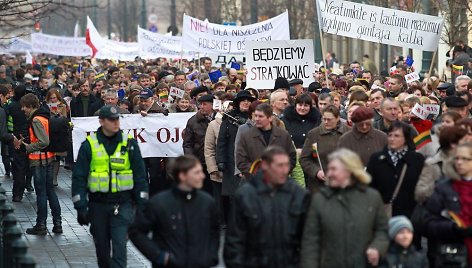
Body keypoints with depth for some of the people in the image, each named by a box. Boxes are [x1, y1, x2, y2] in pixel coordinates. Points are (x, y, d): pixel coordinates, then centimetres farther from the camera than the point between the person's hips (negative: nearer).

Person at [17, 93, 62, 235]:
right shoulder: (44, 116, 10)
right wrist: (25, 142, 11)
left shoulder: (36, 120, -18)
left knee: (41, 192, -1)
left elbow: (43, 142, -24)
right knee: (50, 190, 14)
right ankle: (57, 223, 16)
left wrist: (27, 148, -14)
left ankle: (41, 225, 7)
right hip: (49, 158, 9)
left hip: (39, 160, -9)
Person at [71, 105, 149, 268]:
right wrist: (80, 207, -5)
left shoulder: (129, 144, 3)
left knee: (119, 245, -12)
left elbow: (140, 175, 7)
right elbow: (79, 177, 1)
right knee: (102, 248, 12)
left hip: (122, 204, -1)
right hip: (98, 204, 1)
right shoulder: (89, 145, 0)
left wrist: (142, 204, 1)